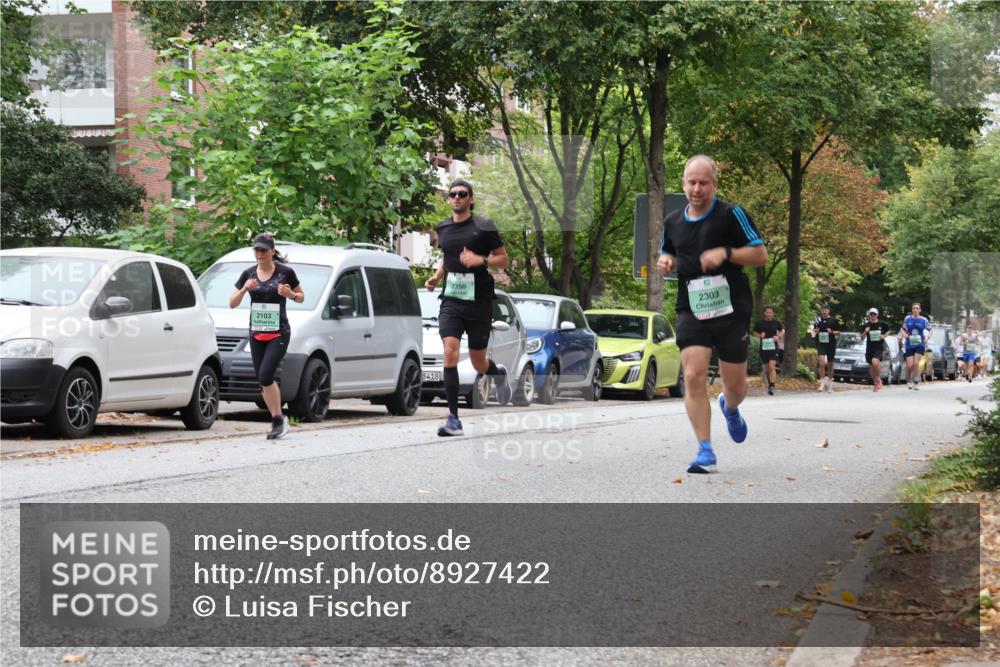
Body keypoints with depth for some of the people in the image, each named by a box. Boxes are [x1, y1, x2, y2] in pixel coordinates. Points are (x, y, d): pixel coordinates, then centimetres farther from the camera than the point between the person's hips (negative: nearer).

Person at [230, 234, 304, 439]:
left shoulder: (285, 272, -4)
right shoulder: (248, 274, 6)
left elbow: (301, 297, 8)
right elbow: (232, 304, 6)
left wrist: (291, 294, -15)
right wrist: (244, 289, -13)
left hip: (279, 333, -5)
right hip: (256, 334, 5)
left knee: (265, 377, -17)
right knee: (263, 381, 6)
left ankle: (278, 418, -3)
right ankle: (278, 422, 17)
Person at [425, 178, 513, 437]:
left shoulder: (484, 228, -4)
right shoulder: (443, 229, 10)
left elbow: (503, 259, 1)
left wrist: (480, 260, -17)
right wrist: (436, 277, 10)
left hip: (478, 302, -3)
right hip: (451, 302, 3)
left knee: (479, 364, 6)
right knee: (450, 352, -17)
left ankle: (499, 373, 44)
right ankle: (453, 418, -15)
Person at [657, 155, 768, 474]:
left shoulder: (732, 215, -5)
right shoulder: (673, 222, 10)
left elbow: (761, 255, -5)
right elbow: (668, 255, 26)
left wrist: (725, 252, -20)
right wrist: (665, 262, 2)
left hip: (731, 309, -2)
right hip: (691, 311, 3)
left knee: (735, 385, 7)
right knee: (693, 377, -14)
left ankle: (730, 408, 46)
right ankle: (705, 451, -9)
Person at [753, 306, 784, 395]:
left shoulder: (776, 323, 3)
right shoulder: (760, 323, 2)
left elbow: (782, 331, 18)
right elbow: (754, 332, 14)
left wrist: (778, 337, -2)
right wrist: (760, 335, -7)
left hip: (773, 348, -2)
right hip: (763, 348, 2)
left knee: (771, 366, -18)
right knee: (766, 368, 10)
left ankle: (772, 386, -22)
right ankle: (769, 384, 30)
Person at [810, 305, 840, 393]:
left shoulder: (834, 320, 3)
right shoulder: (818, 320, 9)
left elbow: (838, 332, 5)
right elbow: (813, 330, 19)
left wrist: (832, 332, -15)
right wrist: (815, 331, -4)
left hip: (831, 344, 0)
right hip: (821, 343, 0)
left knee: (830, 364, 11)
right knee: (822, 362, -18)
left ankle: (830, 383, 26)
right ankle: (822, 383, -17)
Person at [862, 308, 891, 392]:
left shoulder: (882, 324, -1)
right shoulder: (866, 325, 3)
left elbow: (888, 331, 16)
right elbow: (862, 338, 7)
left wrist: (884, 336, -3)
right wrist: (865, 332, -12)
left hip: (879, 347, -3)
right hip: (869, 347, 3)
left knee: (875, 362, -27)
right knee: (871, 366, 8)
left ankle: (879, 379, -5)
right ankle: (875, 383, 27)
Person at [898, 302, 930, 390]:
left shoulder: (924, 320, 0)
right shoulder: (907, 319, 3)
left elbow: (929, 330, 8)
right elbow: (903, 329, 12)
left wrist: (926, 338, -8)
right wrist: (904, 334, -8)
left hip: (920, 344, -1)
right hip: (909, 345, 1)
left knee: (916, 363, -15)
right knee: (909, 365, -4)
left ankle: (916, 382, -3)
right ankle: (909, 381, 19)